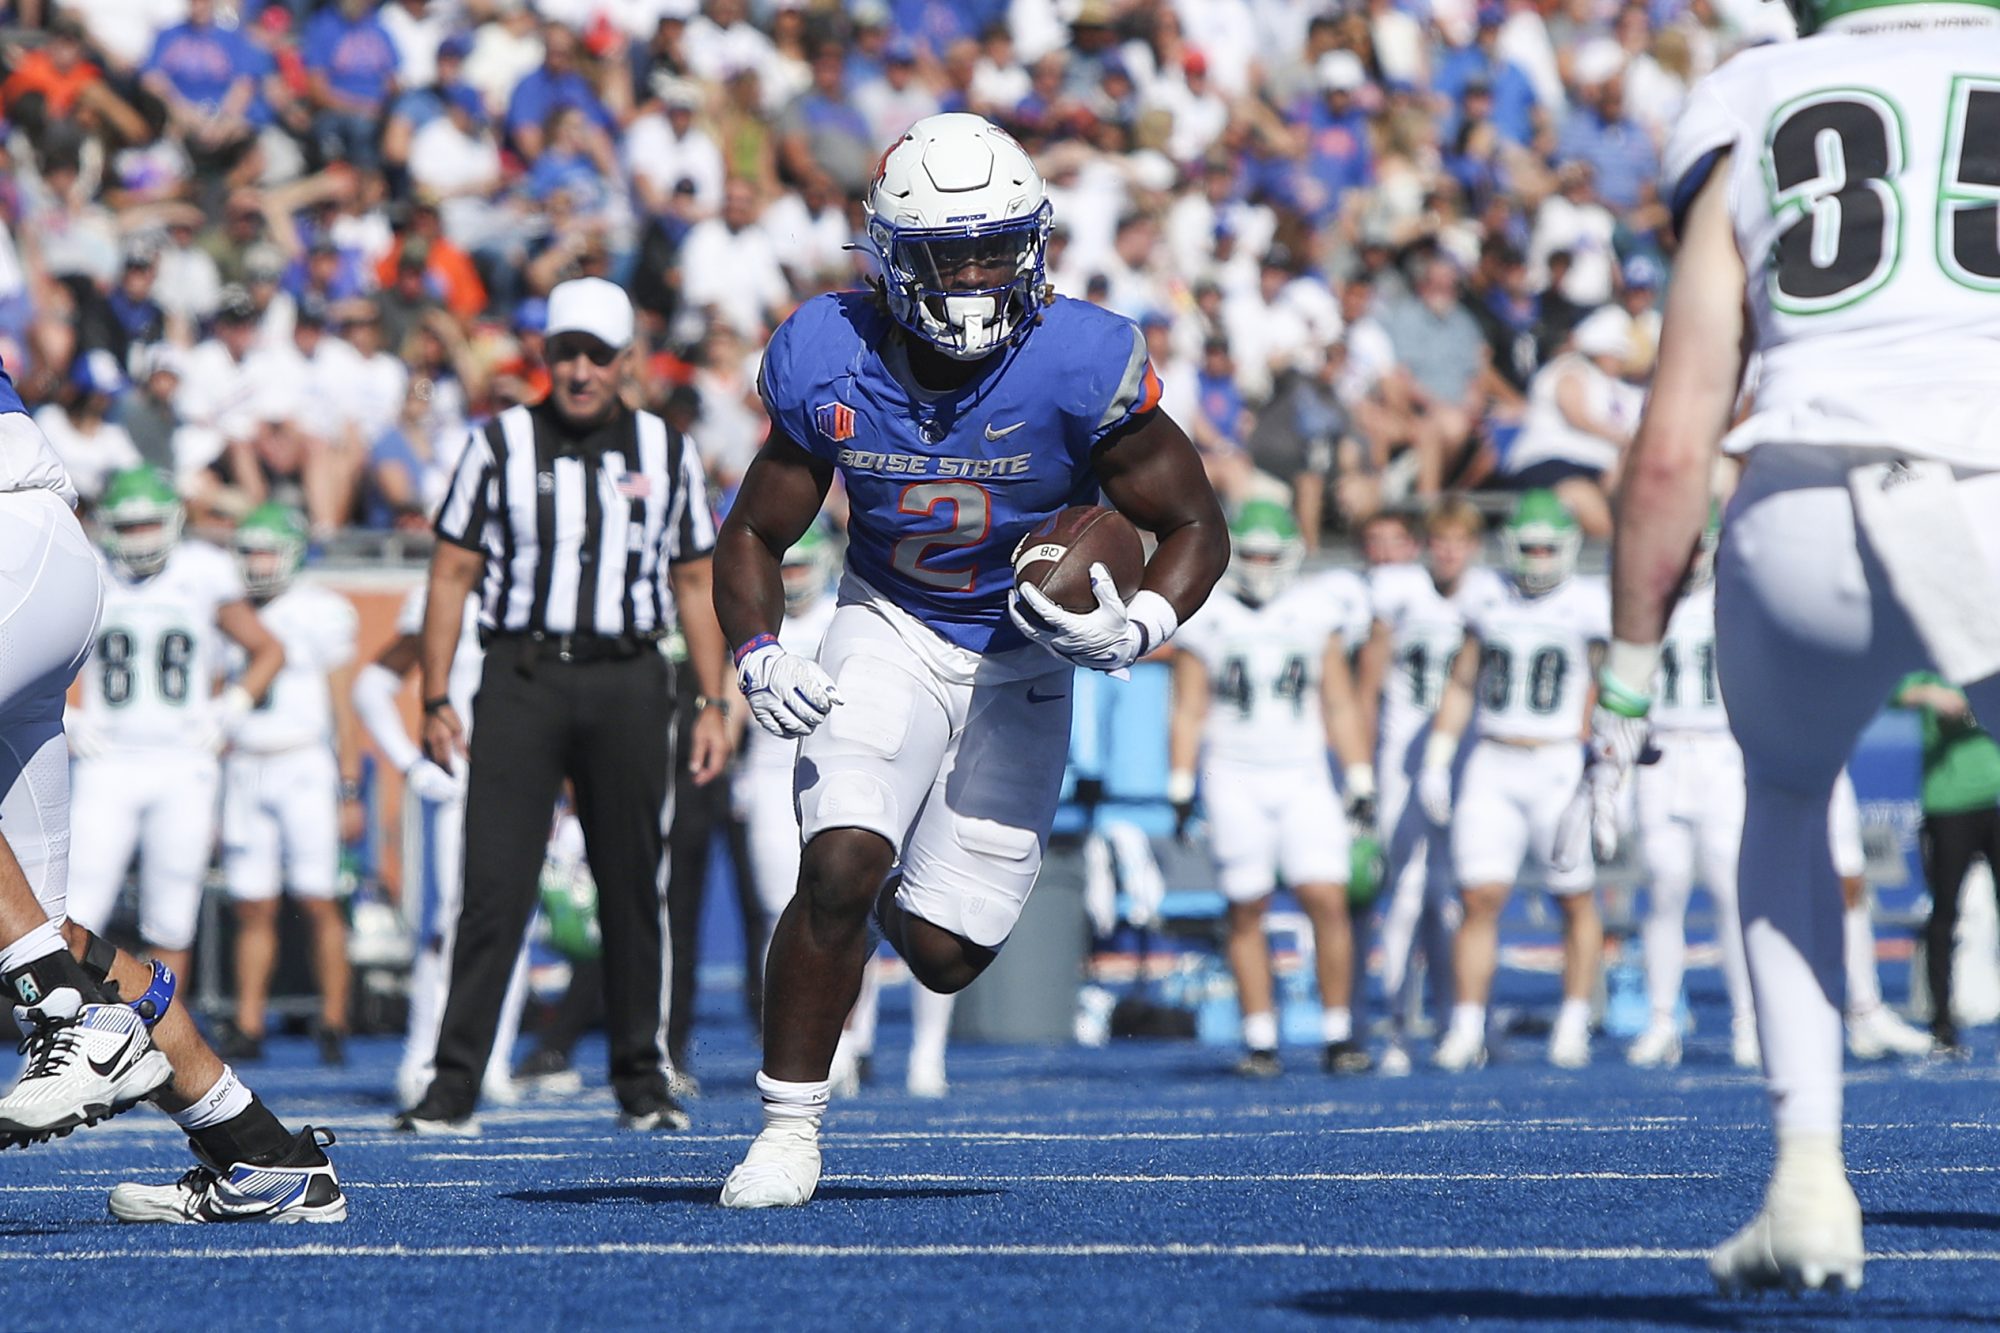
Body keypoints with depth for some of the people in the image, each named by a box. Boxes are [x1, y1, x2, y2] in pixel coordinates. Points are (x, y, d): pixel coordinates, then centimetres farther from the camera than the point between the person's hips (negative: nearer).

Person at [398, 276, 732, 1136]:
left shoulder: (667, 454, 9)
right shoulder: (500, 446, 3)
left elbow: (694, 584, 13)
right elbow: (452, 574, 4)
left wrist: (715, 704, 6)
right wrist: (436, 700, -3)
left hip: (628, 685, 2)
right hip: (523, 674, -2)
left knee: (634, 893, 6)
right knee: (494, 888, -7)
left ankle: (641, 1080, 16)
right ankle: (454, 1086, -6)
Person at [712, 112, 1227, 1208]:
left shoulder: (1079, 368, -21)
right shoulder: (833, 367, -14)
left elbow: (1195, 524, -10)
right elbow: (754, 536, -1)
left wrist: (1139, 627, -29)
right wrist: (757, 655, -20)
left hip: (1023, 657, 0)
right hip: (890, 633, 0)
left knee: (944, 953, -3)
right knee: (839, 869, -24)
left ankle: (898, 880, 36)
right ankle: (788, 1131, -8)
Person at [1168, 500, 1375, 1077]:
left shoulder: (1315, 614, 8)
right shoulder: (1206, 621, 3)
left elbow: (1340, 706, 10)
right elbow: (1188, 712, 4)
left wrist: (1360, 782, 6)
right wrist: (1181, 788, -3)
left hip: (1303, 780, 1)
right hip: (1235, 783, -1)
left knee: (1328, 901, -10)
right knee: (1247, 912, 0)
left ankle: (1338, 1035, -3)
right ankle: (1260, 1042, 5)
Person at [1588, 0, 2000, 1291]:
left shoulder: (1757, 140, 24)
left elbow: (1672, 452, 18)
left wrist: (1628, 675, 26)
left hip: (1807, 510, 2)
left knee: (1787, 798, 32)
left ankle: (1810, 1174, 19)